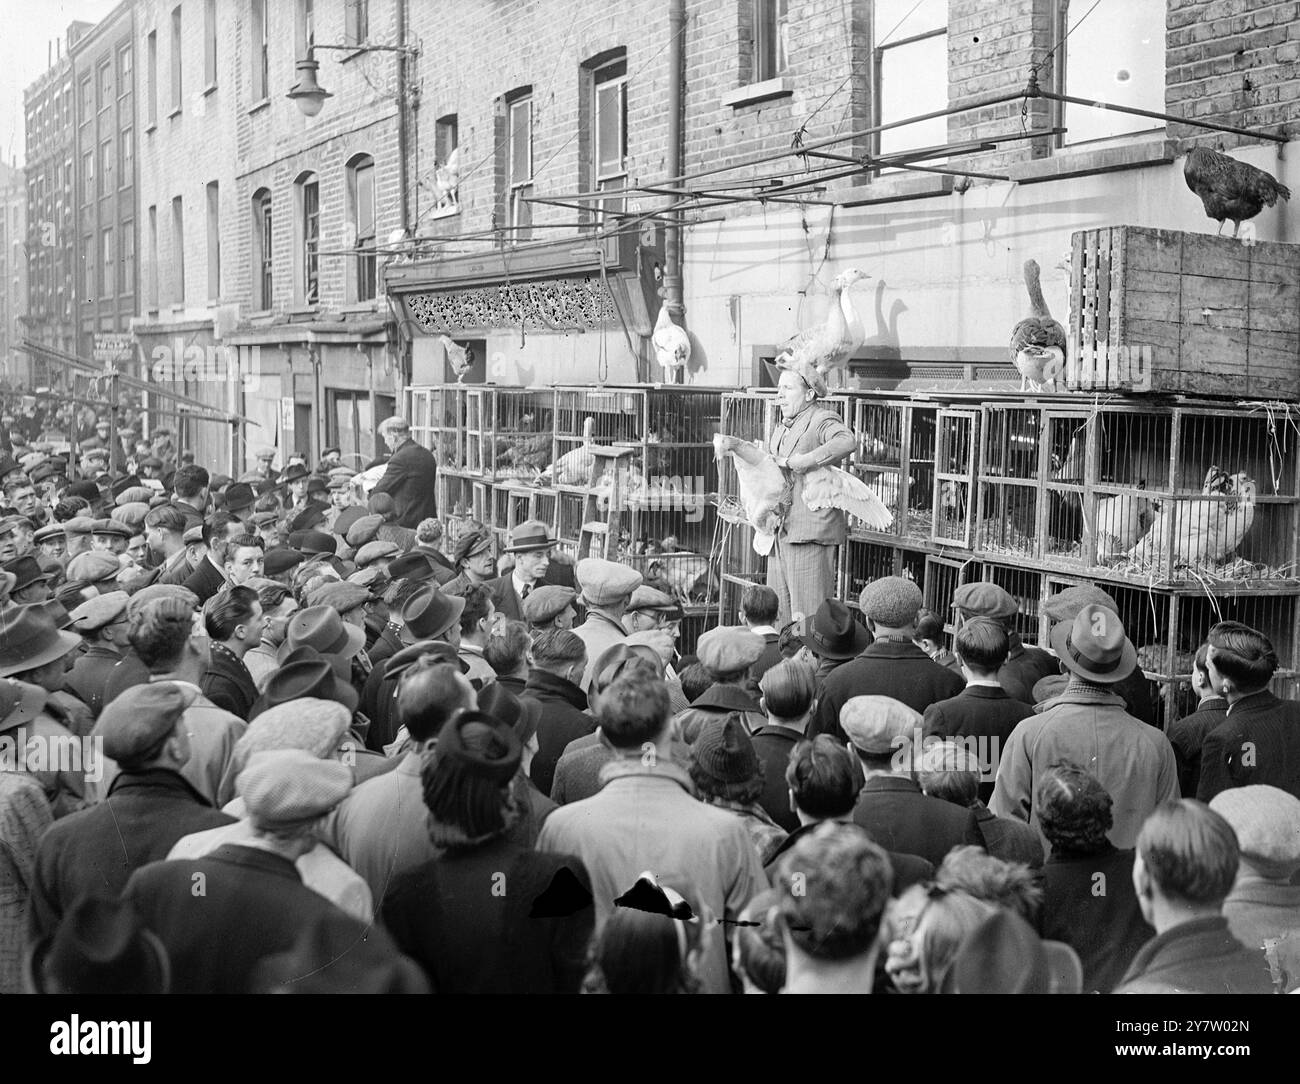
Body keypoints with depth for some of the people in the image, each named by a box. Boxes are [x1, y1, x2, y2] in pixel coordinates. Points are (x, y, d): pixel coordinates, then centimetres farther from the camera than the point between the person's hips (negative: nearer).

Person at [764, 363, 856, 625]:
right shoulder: (779, 428, 21)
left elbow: (847, 442, -29)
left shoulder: (821, 420, -6)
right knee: (778, 614, 11)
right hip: (779, 532, 9)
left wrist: (803, 461, -28)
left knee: (808, 615, -6)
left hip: (810, 533, -8)